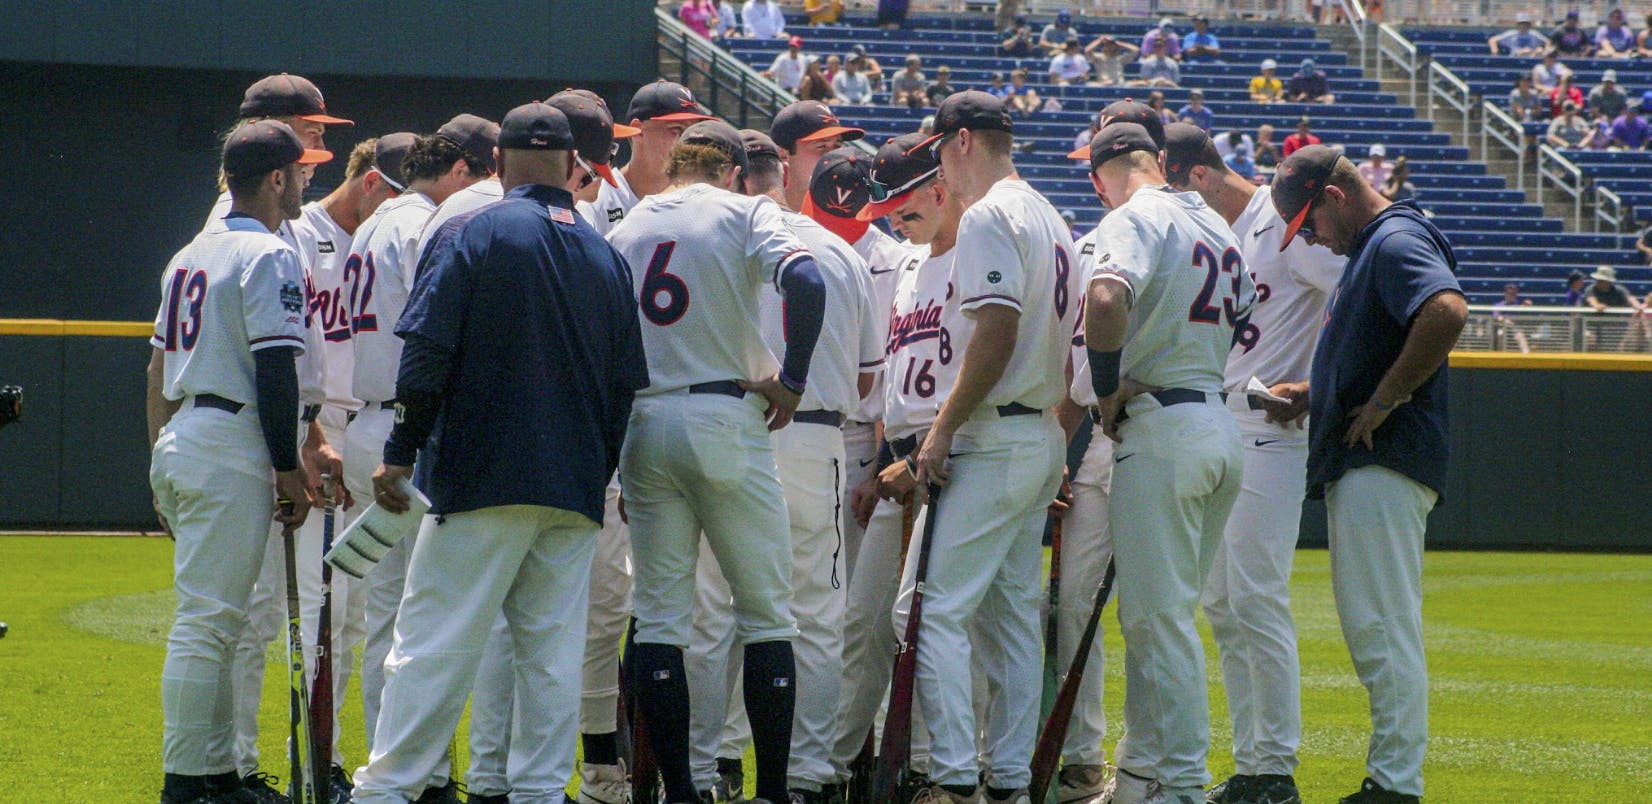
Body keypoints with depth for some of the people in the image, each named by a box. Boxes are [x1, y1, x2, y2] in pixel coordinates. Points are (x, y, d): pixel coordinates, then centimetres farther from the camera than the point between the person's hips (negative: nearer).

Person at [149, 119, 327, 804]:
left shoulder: (189, 257, 18)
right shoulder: (269, 256, -9)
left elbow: (158, 369, 20)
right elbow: (275, 370, -16)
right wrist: (289, 469, -14)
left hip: (176, 444, 9)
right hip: (231, 446, -9)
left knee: (214, 620, 14)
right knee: (207, 619, -8)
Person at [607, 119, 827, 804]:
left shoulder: (627, 228, 15)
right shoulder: (744, 212, 3)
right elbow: (805, 283, -17)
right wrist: (792, 380, -7)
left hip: (640, 427, 4)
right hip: (725, 418, -4)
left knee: (659, 617, 6)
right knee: (765, 612, 2)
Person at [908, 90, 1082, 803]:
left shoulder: (988, 216, -11)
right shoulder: (1052, 220, 18)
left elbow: (997, 334, -21)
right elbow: (1065, 342, 19)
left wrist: (943, 431, -18)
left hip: (993, 442, -10)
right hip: (1044, 439, 10)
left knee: (938, 608, -11)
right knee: (1012, 615, 11)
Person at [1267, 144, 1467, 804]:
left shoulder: (1397, 242, -12)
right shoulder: (1368, 247, 21)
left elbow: (1446, 311, -31)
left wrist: (1385, 400, -24)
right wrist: (1310, 395, 15)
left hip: (1384, 463, -11)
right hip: (1357, 464, 11)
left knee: (1383, 625, -11)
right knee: (1368, 626, 12)